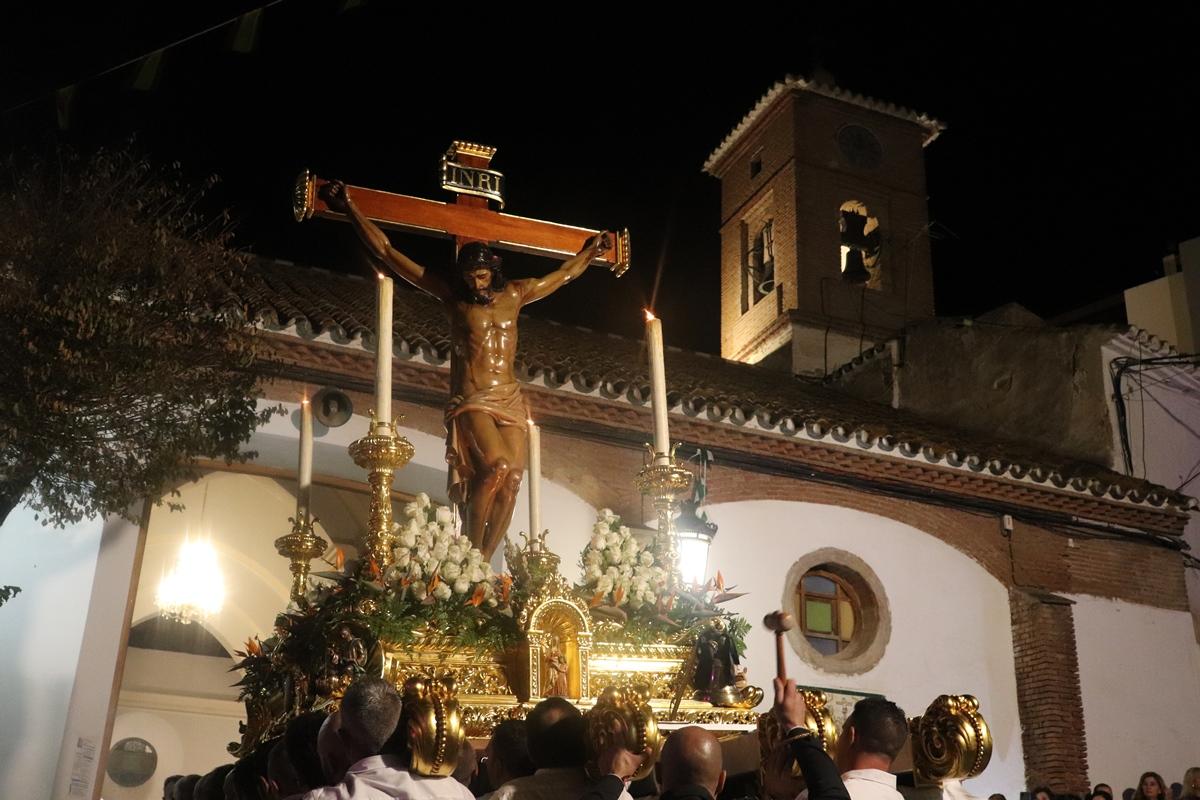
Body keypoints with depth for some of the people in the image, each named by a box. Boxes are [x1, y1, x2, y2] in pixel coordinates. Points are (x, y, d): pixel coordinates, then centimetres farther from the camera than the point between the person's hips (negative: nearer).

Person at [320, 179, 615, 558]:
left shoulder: (515, 294, 13)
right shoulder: (452, 295, 4)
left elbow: (565, 273, 31)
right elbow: (387, 252, 5)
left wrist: (591, 250, 41)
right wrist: (350, 209, 4)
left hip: (510, 401, 4)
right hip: (472, 402, -4)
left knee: (511, 481, -11)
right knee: (495, 466, -27)